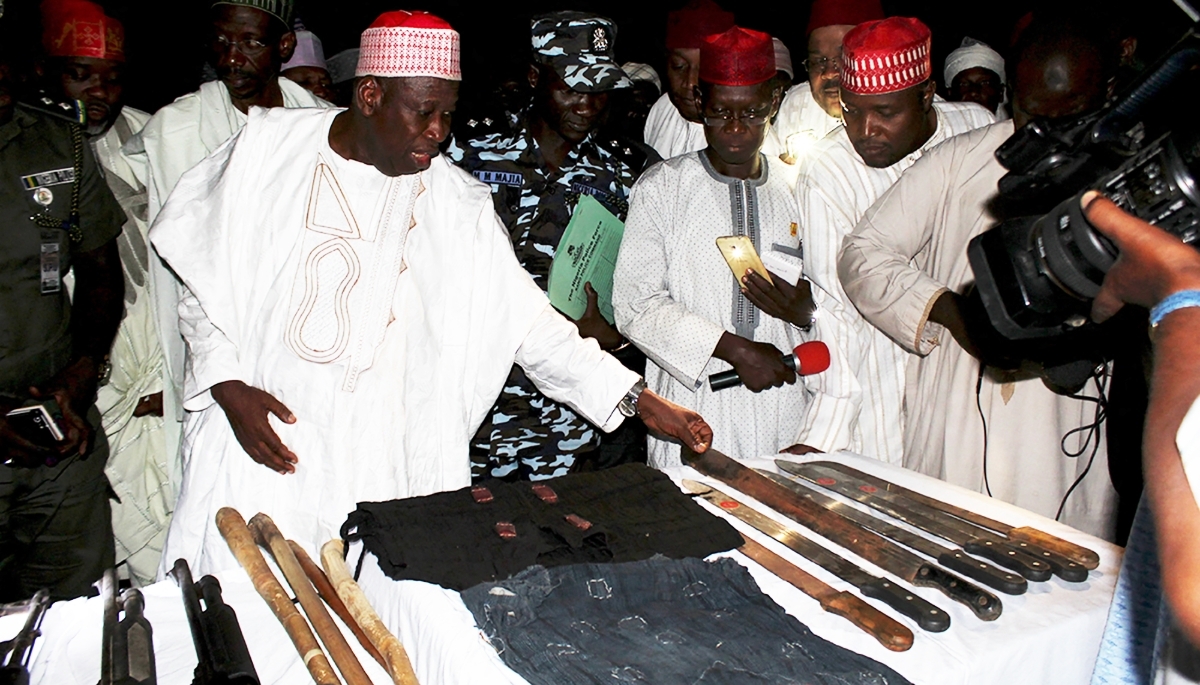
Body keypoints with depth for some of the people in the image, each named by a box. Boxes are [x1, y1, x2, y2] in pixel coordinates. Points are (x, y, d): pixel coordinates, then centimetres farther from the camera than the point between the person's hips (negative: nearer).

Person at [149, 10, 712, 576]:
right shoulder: (269, 148, 0)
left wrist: (641, 401, -7)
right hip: (260, 442, 0)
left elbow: (528, 321, -1)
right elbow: (205, 286, 5)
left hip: (385, 460, 1)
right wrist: (228, 387, -9)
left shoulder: (455, 202, 2)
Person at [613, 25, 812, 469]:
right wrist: (735, 349, -14)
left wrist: (806, 309, -9)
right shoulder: (661, 187, 1)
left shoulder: (797, 190, 10)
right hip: (694, 413, -2)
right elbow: (635, 303, -8)